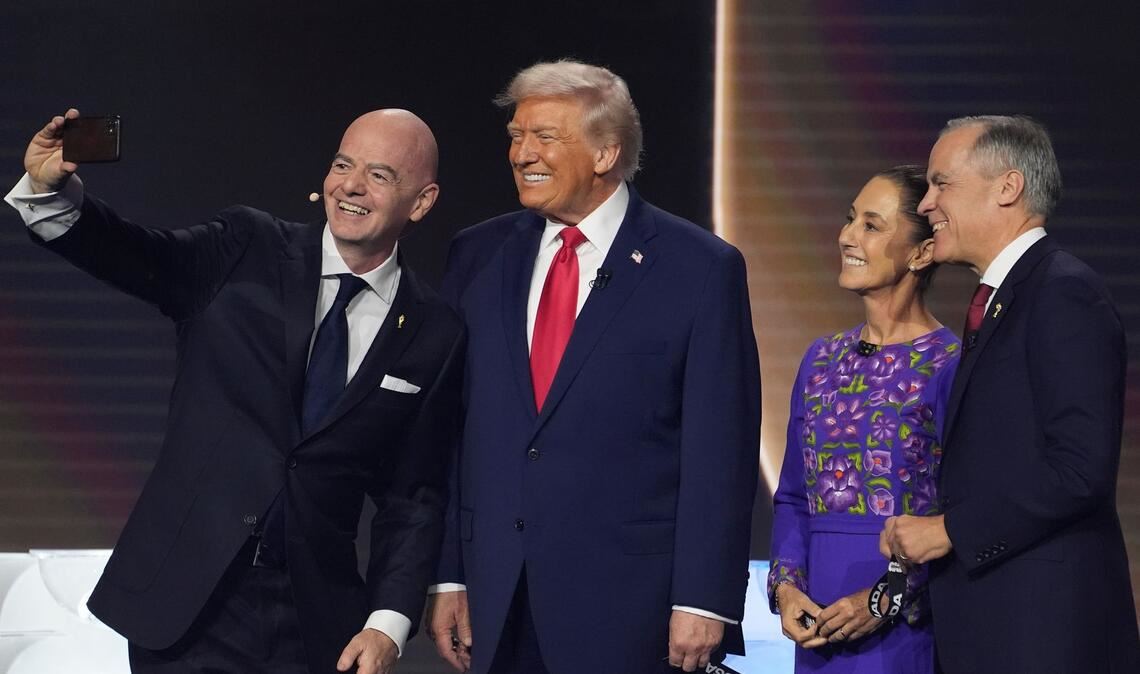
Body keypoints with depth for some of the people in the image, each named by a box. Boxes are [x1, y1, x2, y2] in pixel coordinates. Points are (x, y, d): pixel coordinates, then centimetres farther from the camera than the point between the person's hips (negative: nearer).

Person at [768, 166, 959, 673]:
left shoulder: (951, 366, -7)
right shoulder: (821, 360, 11)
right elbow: (792, 497, 13)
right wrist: (786, 584, -2)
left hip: (910, 628, -5)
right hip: (820, 626, 5)